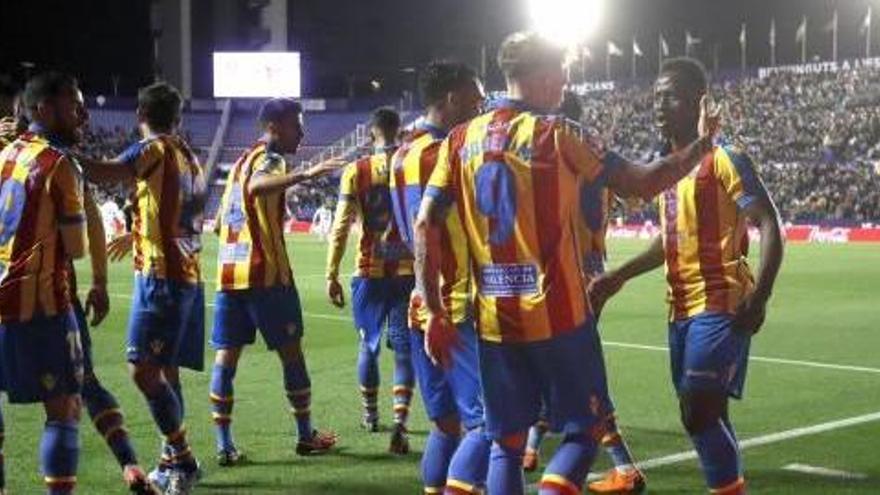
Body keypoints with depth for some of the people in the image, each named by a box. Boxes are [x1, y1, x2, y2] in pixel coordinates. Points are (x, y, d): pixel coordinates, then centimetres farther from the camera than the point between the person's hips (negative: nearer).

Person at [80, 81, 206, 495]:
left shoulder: (155, 150, -9)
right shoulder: (190, 157, 17)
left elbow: (105, 173, -27)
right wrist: (136, 236, 46)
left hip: (161, 275, -9)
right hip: (187, 275, 9)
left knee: (144, 369, -11)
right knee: (165, 371, 14)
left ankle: (181, 460, -9)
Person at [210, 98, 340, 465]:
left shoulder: (242, 160, 19)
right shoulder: (269, 159, -8)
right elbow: (256, 186, -33)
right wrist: (305, 175, -44)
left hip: (228, 273, 8)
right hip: (266, 273, -7)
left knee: (226, 356, 3)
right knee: (291, 351, 6)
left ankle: (224, 444, -1)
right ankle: (306, 435, 15)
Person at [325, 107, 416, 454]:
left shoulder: (357, 171, -3)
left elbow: (341, 226, -6)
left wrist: (332, 275, -2)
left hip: (369, 272, 1)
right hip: (409, 272, 0)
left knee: (369, 345, 17)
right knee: (404, 347, 0)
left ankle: (370, 415, 33)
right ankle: (399, 424, -13)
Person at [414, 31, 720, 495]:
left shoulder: (461, 139, 5)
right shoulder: (555, 135, -7)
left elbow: (424, 225, 1)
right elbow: (644, 183, -6)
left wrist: (434, 311, 5)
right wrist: (702, 143, 10)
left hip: (494, 320, 4)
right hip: (558, 316, -4)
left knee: (506, 442, 13)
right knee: (584, 431, 8)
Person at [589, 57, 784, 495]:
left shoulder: (724, 159, -10)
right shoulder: (666, 164, 14)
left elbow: (769, 226, -15)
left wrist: (758, 297, -26)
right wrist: (617, 277, 21)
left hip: (721, 306, -8)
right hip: (681, 308, 8)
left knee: (699, 412, -15)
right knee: (702, 415, 10)